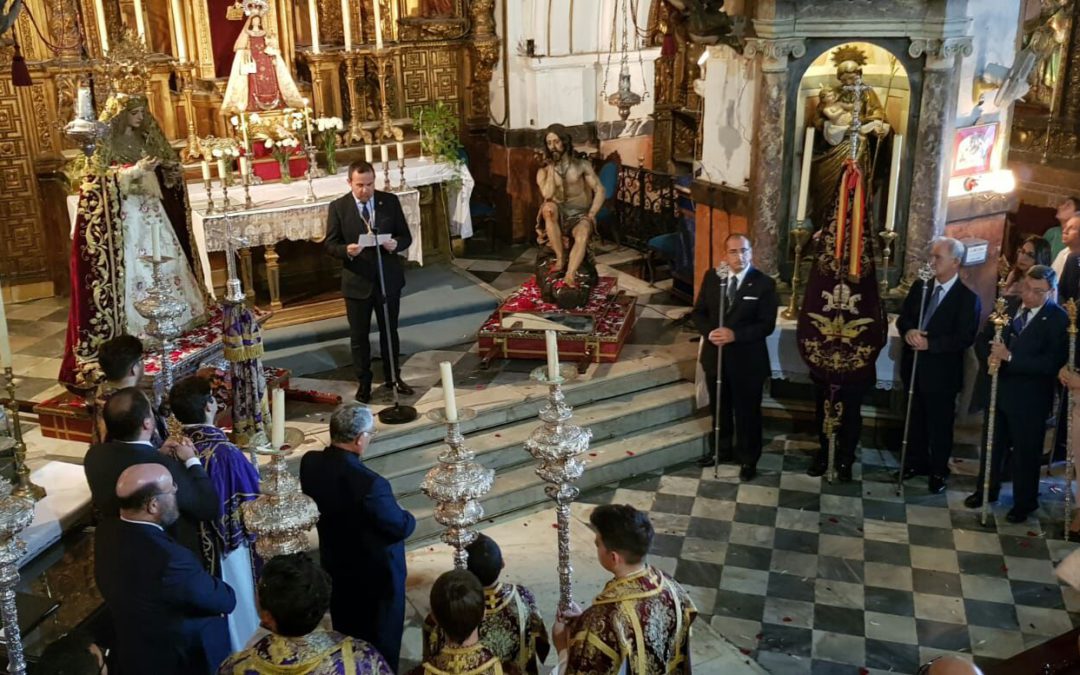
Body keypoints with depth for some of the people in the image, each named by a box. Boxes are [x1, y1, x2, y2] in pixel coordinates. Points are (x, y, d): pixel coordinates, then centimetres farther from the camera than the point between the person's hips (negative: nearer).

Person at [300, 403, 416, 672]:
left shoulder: (310, 463, -16)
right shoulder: (369, 483, -36)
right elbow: (400, 528, -22)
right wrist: (409, 518, -3)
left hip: (334, 564, 7)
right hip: (375, 573, -6)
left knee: (345, 633, 29)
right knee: (382, 640, 18)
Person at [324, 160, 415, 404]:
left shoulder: (390, 201, -3)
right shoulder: (338, 207, -7)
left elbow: (406, 236, 1)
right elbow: (330, 244, -5)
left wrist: (396, 244, -22)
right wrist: (347, 250, -26)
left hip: (389, 277, 2)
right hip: (357, 281, -1)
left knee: (390, 331, 16)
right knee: (359, 335, 9)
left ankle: (393, 377, 32)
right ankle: (364, 382, 24)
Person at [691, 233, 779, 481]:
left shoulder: (764, 283, -10)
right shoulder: (711, 278, 2)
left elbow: (767, 325, -14)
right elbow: (698, 312, 5)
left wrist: (735, 335, -26)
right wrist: (709, 331, -16)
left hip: (747, 359, -4)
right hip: (715, 354, 4)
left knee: (747, 411, 8)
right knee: (719, 408, 19)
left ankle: (748, 458, 25)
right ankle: (720, 449, 38)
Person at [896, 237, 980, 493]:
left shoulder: (968, 298, -12)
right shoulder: (919, 286, 5)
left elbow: (965, 338, -17)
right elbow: (903, 317, 7)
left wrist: (930, 344, -24)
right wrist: (908, 331, -16)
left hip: (942, 371, -5)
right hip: (914, 365, 5)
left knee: (940, 423, 8)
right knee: (915, 418, 18)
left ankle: (939, 471, 22)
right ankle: (916, 462, 33)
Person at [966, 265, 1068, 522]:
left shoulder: (1058, 319, -15)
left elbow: (1052, 363, -23)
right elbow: (982, 338, 6)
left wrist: (1010, 357, -28)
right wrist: (990, 355, -16)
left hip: (1029, 398, -4)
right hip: (998, 389, 5)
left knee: (1026, 453, 11)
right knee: (992, 445, 19)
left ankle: (1024, 502, 30)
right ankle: (986, 490, 38)